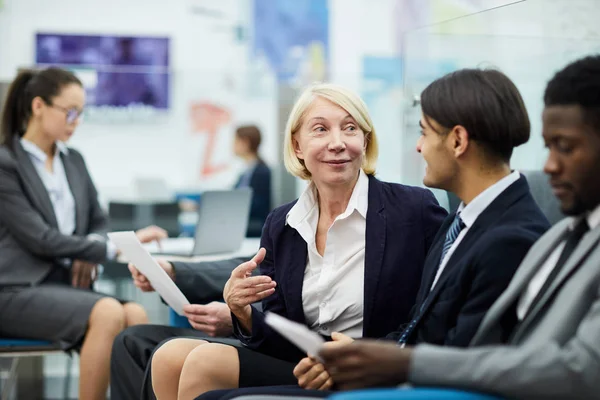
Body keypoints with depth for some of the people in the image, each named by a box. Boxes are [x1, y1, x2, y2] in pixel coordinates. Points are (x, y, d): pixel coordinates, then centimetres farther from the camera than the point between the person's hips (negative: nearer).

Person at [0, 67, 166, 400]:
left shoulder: (74, 161, 16)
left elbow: (98, 221, 22)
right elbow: (39, 238, -13)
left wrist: (89, 253, -2)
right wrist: (114, 248, -18)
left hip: (66, 283, 6)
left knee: (136, 315, -26)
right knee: (108, 313, -33)